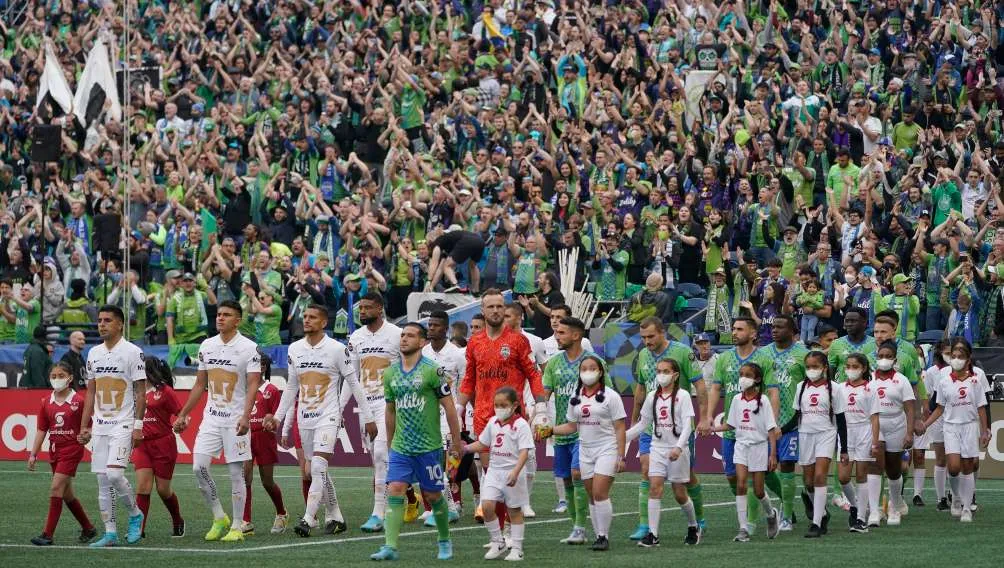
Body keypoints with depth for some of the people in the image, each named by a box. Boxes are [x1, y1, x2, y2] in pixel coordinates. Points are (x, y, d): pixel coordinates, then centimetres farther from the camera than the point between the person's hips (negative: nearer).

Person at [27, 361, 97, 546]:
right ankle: (88, 529, 29)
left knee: (56, 488, -15)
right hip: (55, 451, 6)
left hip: (72, 449, -6)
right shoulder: (46, 402, 6)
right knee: (67, 494, 13)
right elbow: (41, 430, 9)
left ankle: (48, 534, -14)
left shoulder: (78, 401, -8)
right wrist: (33, 454, 6)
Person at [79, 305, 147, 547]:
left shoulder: (132, 352, -7)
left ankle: (135, 514, 6)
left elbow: (141, 391, -7)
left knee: (114, 473, -17)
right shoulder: (94, 353, 11)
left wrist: (138, 425, -13)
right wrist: (84, 426, 13)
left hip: (123, 425, -6)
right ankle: (110, 533, 9)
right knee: (102, 481, 4)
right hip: (100, 425, 6)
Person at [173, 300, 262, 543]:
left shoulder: (248, 348, -8)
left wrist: (246, 416, -26)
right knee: (199, 466, -6)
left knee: (236, 472, -1)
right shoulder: (207, 346, 9)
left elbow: (253, 385, -14)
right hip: (211, 417, 5)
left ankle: (237, 527, 8)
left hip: (236, 419, -5)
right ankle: (219, 518, 9)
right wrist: (183, 414, 16)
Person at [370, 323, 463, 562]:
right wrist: (390, 445, 20)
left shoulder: (432, 371, -8)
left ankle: (445, 542, 25)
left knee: (433, 495, 6)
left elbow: (449, 407, -6)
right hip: (400, 448, 4)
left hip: (429, 447, -4)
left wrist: (457, 443, -6)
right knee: (394, 491, -10)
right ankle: (390, 546, -13)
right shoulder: (391, 374, 8)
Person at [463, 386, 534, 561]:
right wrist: (465, 448, 8)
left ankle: (516, 548, 14)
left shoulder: (521, 425, -11)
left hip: (513, 473, -5)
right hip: (494, 470, 5)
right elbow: (483, 444, 22)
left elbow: (524, 451, -18)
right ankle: (498, 543, 6)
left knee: (514, 510, 5)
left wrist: (515, 472, -29)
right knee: (487, 505, -9)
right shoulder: (493, 423, 8)